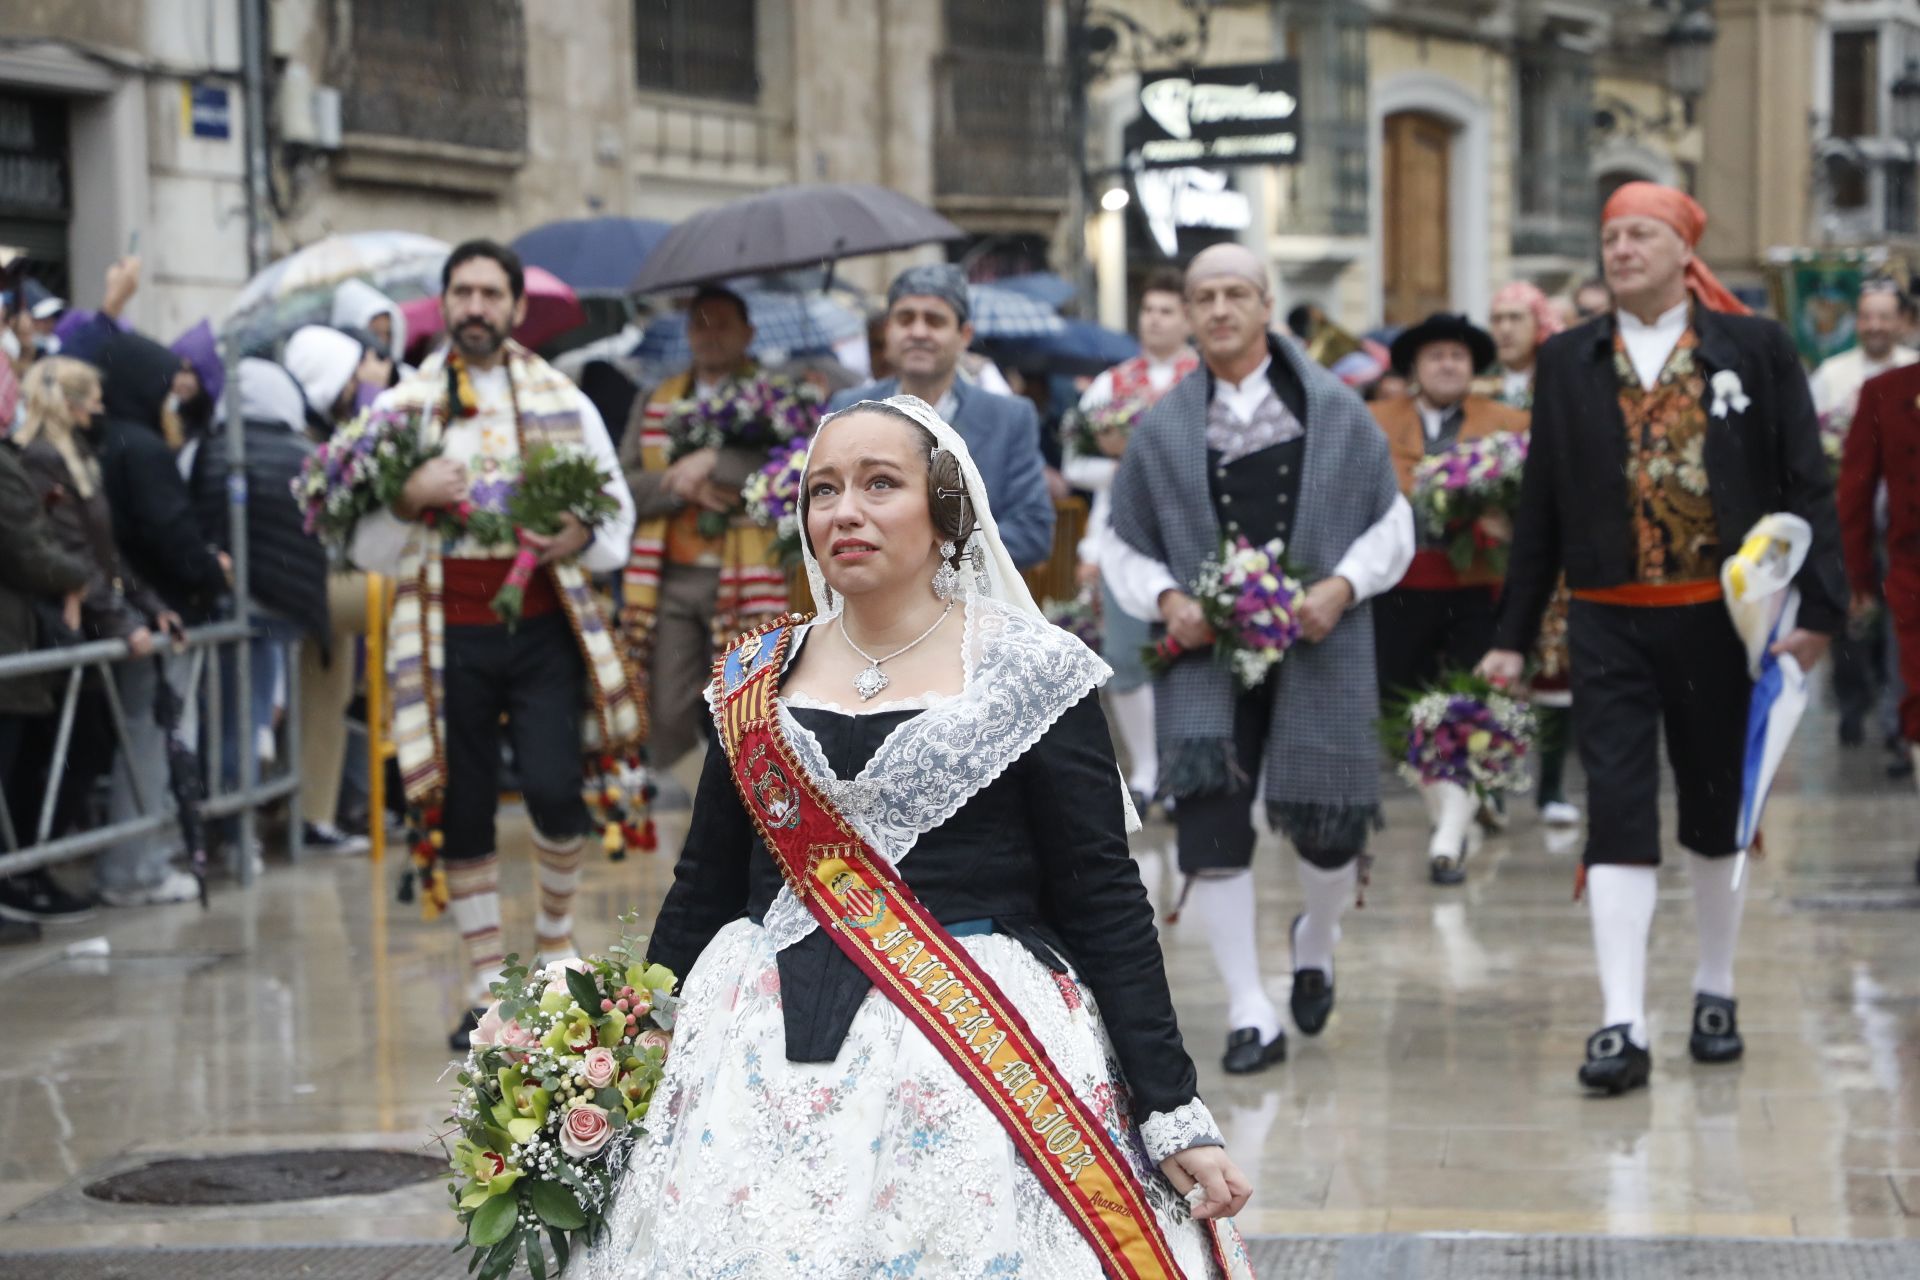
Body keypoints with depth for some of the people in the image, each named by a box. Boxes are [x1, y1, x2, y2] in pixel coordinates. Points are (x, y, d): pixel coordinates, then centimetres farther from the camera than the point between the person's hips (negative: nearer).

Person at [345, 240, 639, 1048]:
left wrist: (579, 538, -9)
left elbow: (617, 510, 13)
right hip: (449, 635, 0)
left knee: (552, 788, -14)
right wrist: (409, 498, -15)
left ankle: (556, 937, 14)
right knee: (464, 814, 3)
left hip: (543, 626, 0)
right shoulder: (401, 409, 7)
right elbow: (367, 546, 6)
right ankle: (487, 987, 13)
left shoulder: (564, 404, 9)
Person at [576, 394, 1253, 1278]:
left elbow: (1105, 901, -5)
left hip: (978, 1040, -3)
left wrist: (1173, 1112, -9)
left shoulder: (1032, 674, -2)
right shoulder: (756, 682, 10)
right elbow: (703, 892, 15)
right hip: (766, 1056, 4)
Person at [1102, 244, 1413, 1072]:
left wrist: (1343, 585, -9)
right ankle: (1250, 1015, -5)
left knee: (1329, 827, 1)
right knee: (1208, 819, -13)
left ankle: (1316, 941, 38)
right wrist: (1166, 599, -8)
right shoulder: (1162, 429, 6)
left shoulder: (1334, 412, 5)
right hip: (1207, 656, 0)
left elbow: (1392, 523, 8)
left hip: (1317, 653, 0)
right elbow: (1123, 547, 12)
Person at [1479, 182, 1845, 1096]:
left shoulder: (1754, 350, 2)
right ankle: (1622, 1024, -9)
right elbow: (1540, 505, 10)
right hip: (1610, 623, 1)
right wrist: (1513, 633, 8)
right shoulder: (1569, 363, 7)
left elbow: (1806, 486, 0)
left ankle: (1715, 992, 28)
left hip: (1721, 618, 0)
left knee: (1718, 810, 11)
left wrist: (1817, 607, -10)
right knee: (1617, 814, -7)